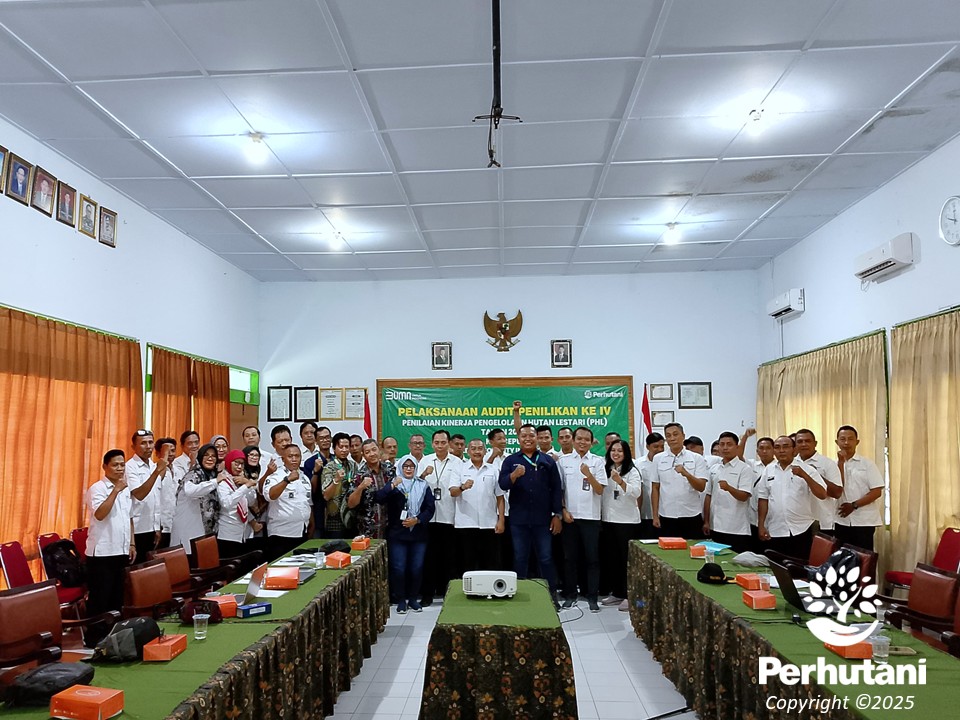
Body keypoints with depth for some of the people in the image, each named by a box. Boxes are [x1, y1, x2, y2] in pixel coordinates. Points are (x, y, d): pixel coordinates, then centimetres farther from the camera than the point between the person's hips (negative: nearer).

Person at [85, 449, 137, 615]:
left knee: (118, 597, 12)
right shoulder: (97, 488, -9)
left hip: (122, 552, 7)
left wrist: (132, 544, 13)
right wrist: (116, 490, -25)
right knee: (99, 599, -1)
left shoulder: (126, 490, 12)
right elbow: (99, 514, -26)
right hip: (102, 552, -7)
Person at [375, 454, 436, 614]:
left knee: (417, 567, 4)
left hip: (418, 534, 2)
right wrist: (392, 486, -25)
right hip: (397, 534, -2)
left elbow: (430, 508, 3)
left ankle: (413, 598, 21)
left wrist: (417, 520, -12)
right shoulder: (393, 484, 3)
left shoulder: (423, 486, 9)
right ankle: (401, 599, 13)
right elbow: (378, 498, -14)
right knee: (398, 568, -2)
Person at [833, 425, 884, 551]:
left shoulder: (867, 463, -2)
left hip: (864, 521, -3)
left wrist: (854, 505, -14)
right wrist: (841, 462, -11)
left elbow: (877, 492, -7)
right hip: (841, 521, 3)